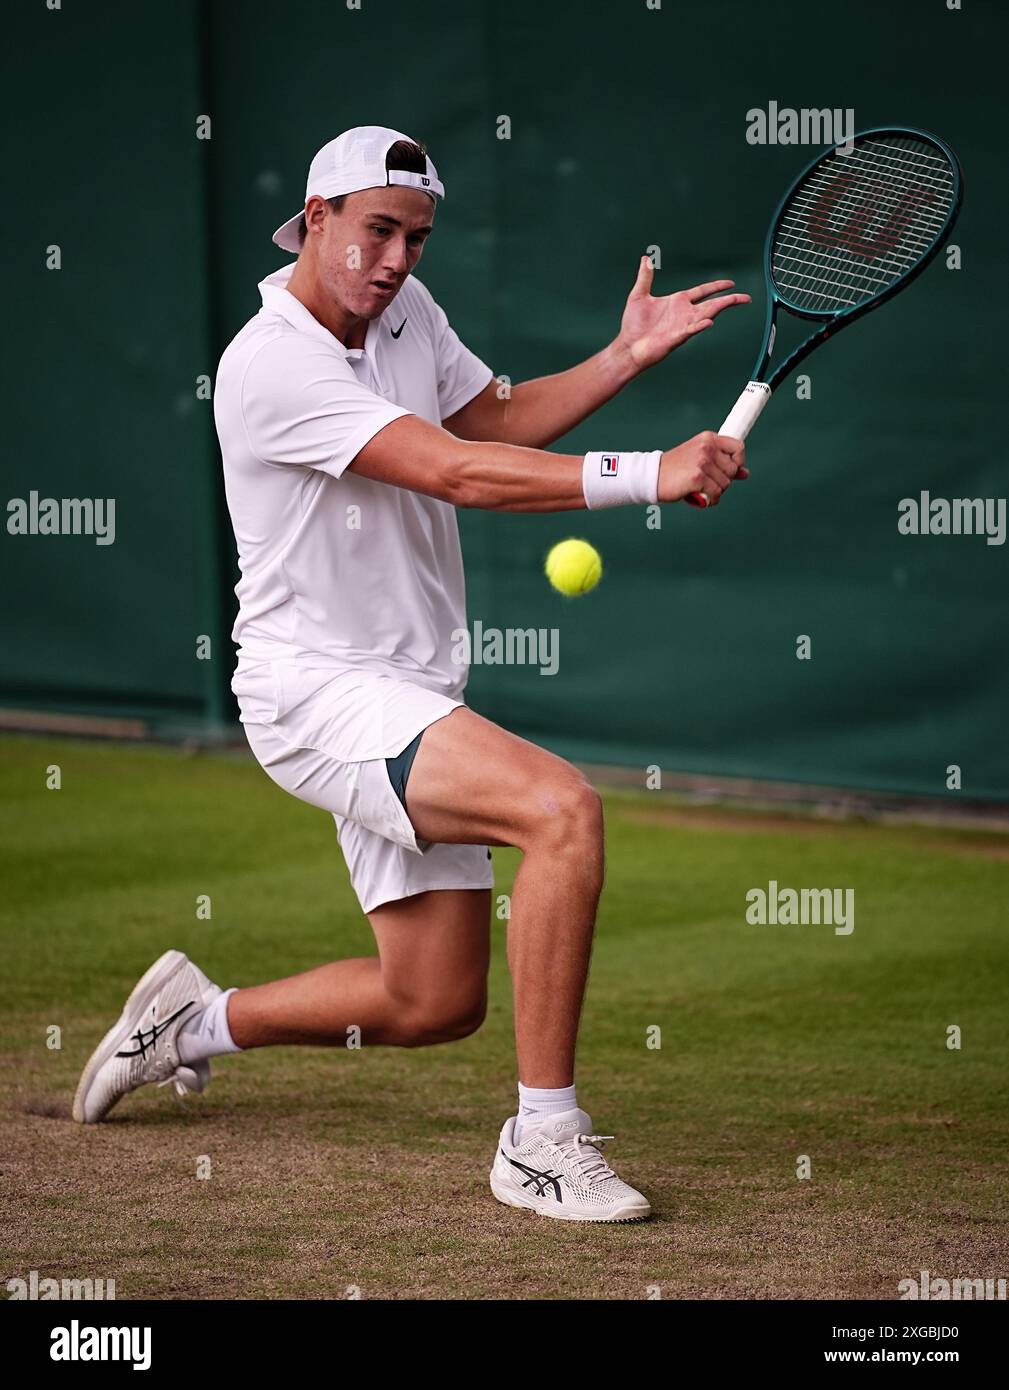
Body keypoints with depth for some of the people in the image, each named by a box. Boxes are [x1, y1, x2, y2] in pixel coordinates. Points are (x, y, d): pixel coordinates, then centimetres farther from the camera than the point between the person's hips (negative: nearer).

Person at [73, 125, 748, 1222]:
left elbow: (498, 421, 23)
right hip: (316, 690, -9)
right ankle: (543, 1142, -23)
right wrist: (649, 475, -33)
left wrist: (626, 356, 7)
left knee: (434, 1003, 9)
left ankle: (197, 1019, 32)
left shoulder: (406, 311, 8)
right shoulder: (271, 367, -20)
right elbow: (458, 471, -28)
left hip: (409, 699, 9)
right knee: (562, 807, -29)